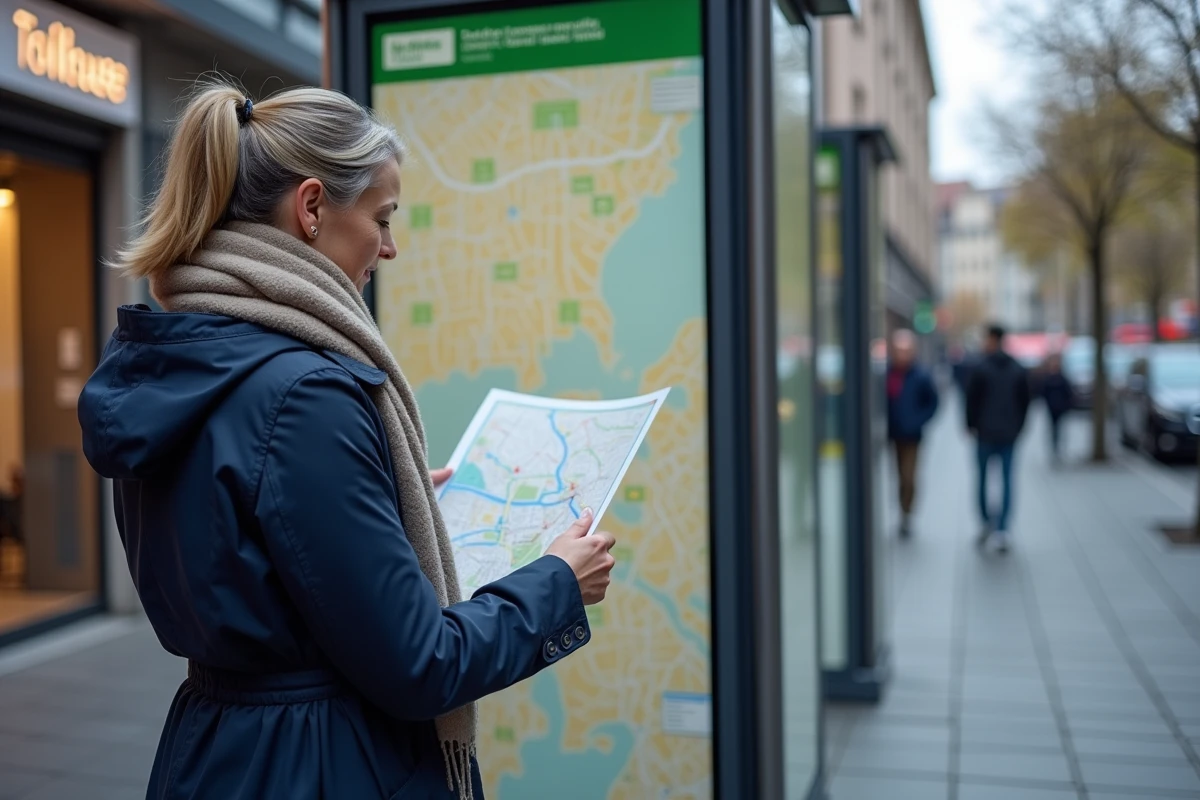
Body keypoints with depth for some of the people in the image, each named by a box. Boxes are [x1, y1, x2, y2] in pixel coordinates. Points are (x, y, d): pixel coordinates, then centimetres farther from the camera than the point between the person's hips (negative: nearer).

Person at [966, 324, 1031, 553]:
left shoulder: (980, 368, -8)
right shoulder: (1019, 370, 6)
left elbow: (972, 399, -7)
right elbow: (1025, 401, 8)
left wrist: (971, 425, 5)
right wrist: (1018, 427, 15)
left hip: (985, 433, -3)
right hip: (1010, 435, 3)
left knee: (982, 478, 10)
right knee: (1007, 480, 2)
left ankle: (987, 520, 2)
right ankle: (1002, 530, -2)